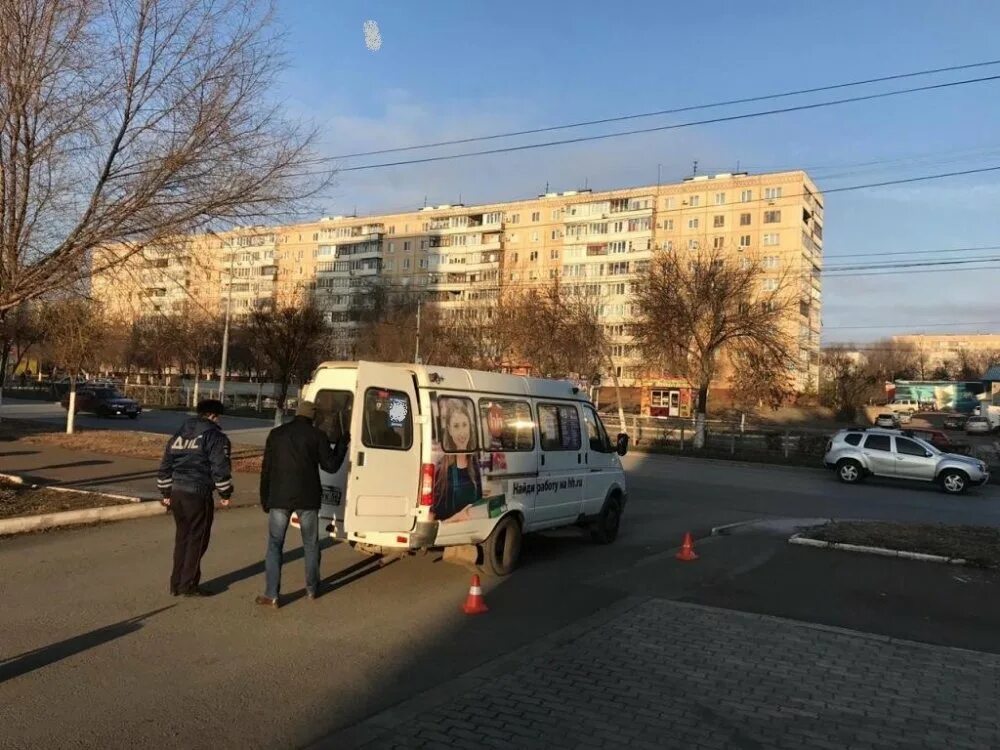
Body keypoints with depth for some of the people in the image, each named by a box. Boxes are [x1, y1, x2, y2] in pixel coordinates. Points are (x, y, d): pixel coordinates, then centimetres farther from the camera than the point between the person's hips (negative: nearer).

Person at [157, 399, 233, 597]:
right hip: (198, 493, -7)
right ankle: (188, 585, 6)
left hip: (177, 491, 7)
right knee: (197, 539, 3)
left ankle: (177, 584, 20)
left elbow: (165, 466, 18)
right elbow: (220, 468, -12)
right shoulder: (214, 436, -6)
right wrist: (225, 494, -3)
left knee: (182, 537, 16)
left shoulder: (179, 434, 16)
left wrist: (166, 492, 24)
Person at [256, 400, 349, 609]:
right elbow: (330, 466, 0)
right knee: (311, 545, 14)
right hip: (307, 498, -1)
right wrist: (342, 444, 13)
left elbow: (266, 470, 8)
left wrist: (264, 500, 14)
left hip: (279, 498, 1)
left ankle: (272, 595, 0)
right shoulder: (317, 435, -2)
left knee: (275, 545, 5)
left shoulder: (276, 434, 7)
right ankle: (312, 589, 24)